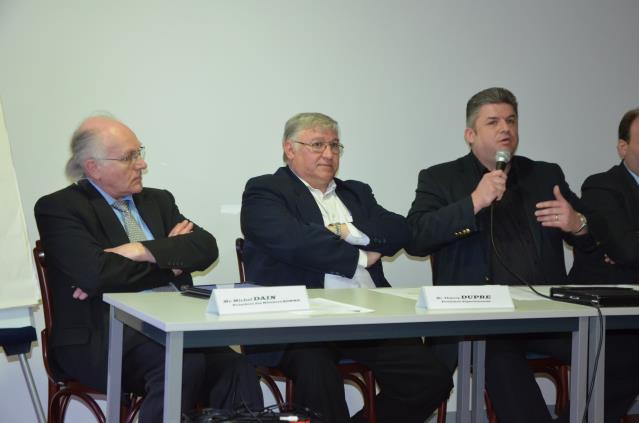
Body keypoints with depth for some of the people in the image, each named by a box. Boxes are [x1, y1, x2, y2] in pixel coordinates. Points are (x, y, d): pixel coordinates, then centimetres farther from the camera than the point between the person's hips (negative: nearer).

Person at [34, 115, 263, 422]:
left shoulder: (158, 200, 19)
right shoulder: (57, 208, 0)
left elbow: (206, 248, 4)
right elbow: (97, 273, -15)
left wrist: (142, 251, -11)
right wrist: (170, 261, -2)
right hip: (101, 340, -5)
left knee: (236, 370, -25)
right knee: (183, 363, -34)